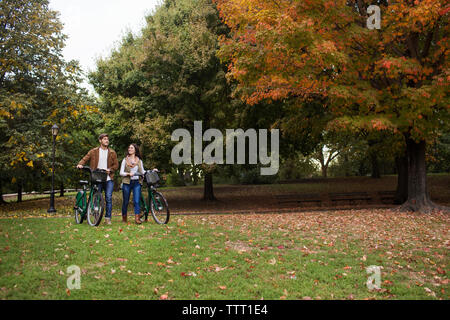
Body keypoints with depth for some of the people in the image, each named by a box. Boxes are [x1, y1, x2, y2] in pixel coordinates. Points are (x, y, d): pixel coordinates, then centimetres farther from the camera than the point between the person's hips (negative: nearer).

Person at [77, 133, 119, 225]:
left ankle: (108, 218, 2)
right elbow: (85, 158, 2)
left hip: (108, 179, 0)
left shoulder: (112, 153, 9)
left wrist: (110, 169, -10)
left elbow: (116, 164, 8)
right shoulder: (94, 151, 8)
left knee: (109, 198, -6)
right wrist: (80, 164, -18)